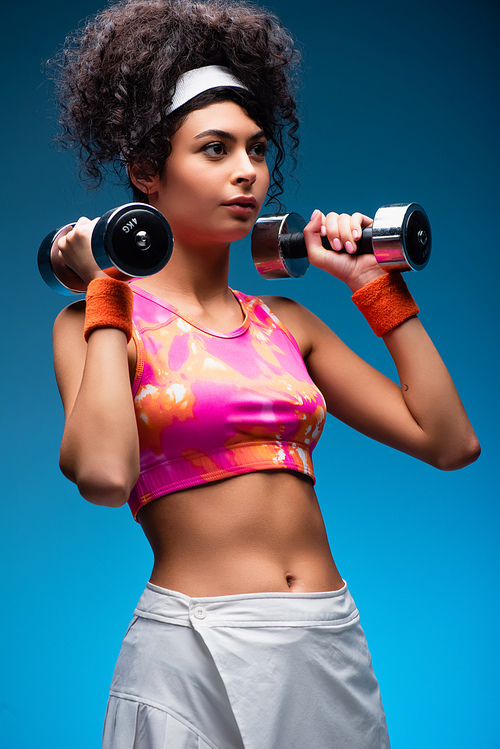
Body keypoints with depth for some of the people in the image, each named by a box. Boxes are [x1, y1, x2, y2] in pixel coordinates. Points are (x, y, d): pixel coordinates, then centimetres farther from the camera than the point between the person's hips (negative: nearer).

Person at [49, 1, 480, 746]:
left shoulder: (287, 321, 10)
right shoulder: (98, 321, -2)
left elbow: (449, 440, 5)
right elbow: (104, 474, -22)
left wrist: (375, 284, 8)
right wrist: (107, 295, -11)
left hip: (332, 643, 5)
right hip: (193, 654, -5)